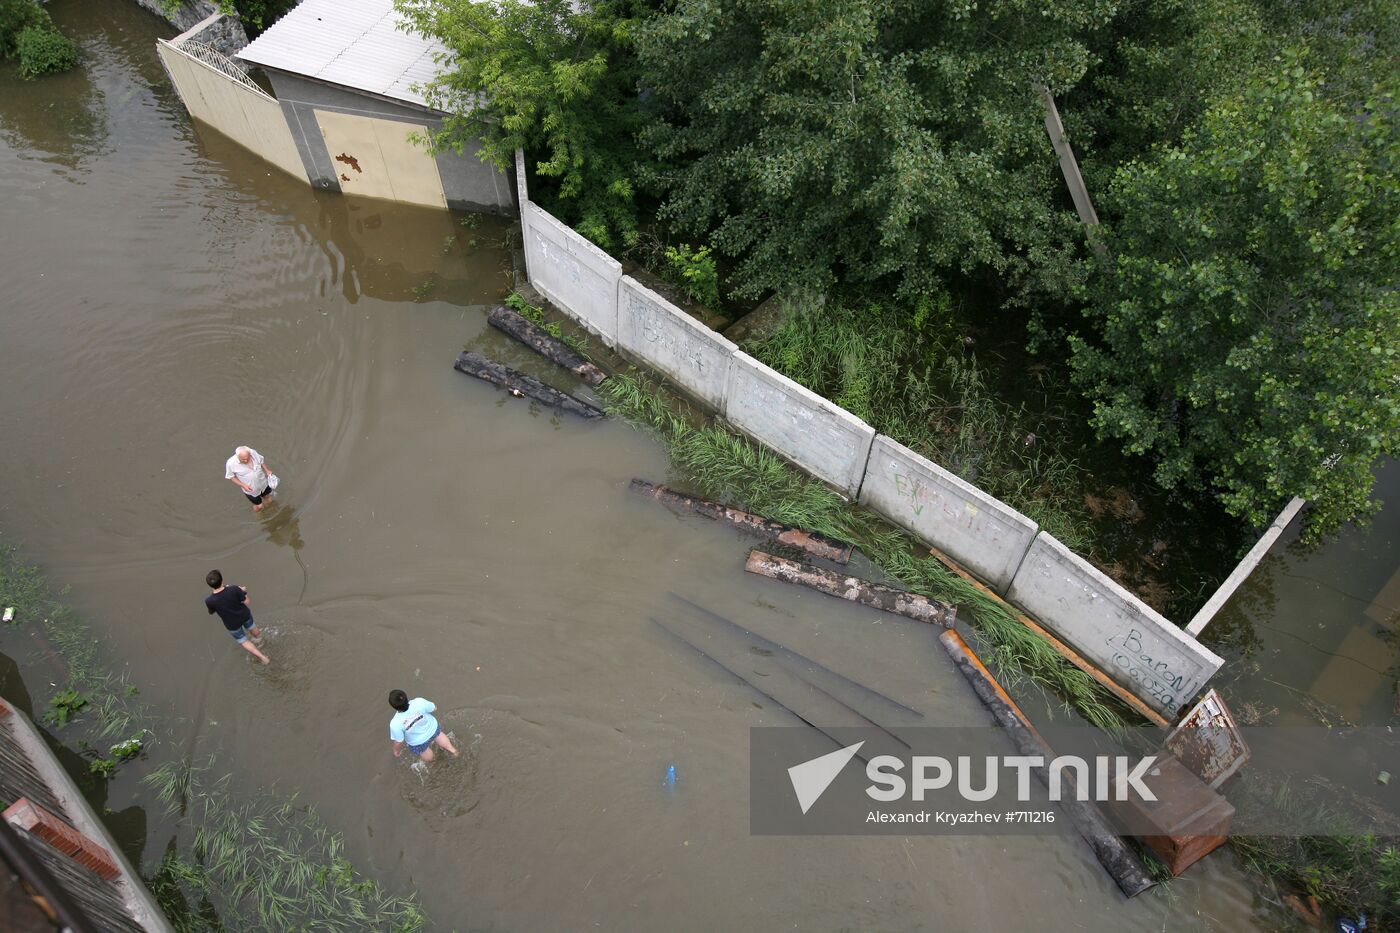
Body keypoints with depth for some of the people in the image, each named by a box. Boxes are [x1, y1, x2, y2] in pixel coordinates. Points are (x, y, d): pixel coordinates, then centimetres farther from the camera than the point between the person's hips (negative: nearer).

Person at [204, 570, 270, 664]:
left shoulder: (209, 601, -32)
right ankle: (258, 635, 68)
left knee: (243, 641, 23)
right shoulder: (234, 590, -34)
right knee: (250, 626, 36)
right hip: (244, 615, 2)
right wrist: (243, 592, -1)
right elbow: (246, 602, -20)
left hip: (232, 624, -2)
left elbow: (211, 612, -10)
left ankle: (262, 657, 26)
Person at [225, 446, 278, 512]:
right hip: (250, 489, -3)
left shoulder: (253, 453, -25)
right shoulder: (231, 463, -32)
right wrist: (243, 485, -24)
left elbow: (261, 461, -2)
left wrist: (267, 470, -16)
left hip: (263, 483, 3)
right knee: (259, 506, 14)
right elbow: (230, 477, -15)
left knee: (268, 498, 28)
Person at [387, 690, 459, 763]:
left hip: (418, 742, -1)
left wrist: (397, 751, 1)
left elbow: (398, 742, -21)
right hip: (433, 729, 1)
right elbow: (434, 707, -15)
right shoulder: (419, 702, -38)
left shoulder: (395, 724, -39)